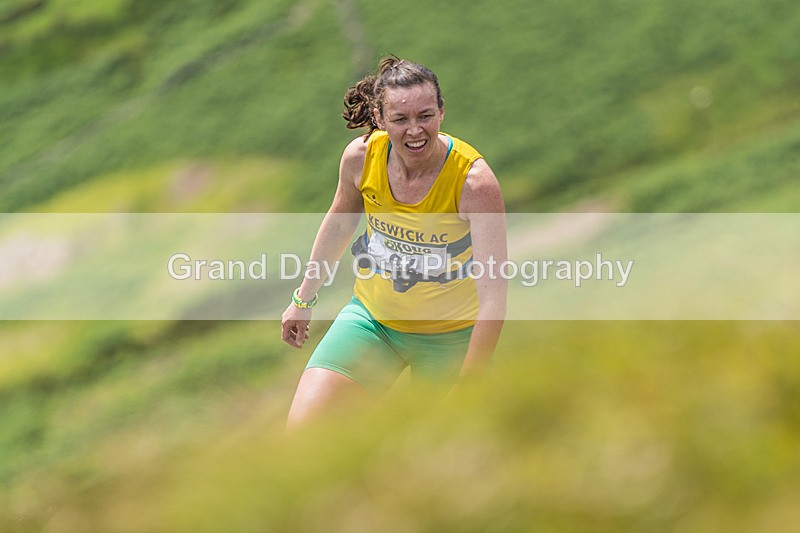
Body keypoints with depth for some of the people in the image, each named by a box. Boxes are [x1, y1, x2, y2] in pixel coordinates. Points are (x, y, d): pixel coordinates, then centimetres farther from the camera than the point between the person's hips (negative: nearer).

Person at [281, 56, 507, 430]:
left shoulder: (474, 182, -26)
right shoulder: (361, 157, -14)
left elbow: (493, 296, -27)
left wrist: (468, 386, -30)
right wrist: (304, 298, 17)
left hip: (451, 336, -3)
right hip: (371, 318, 3)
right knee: (303, 430, -13)